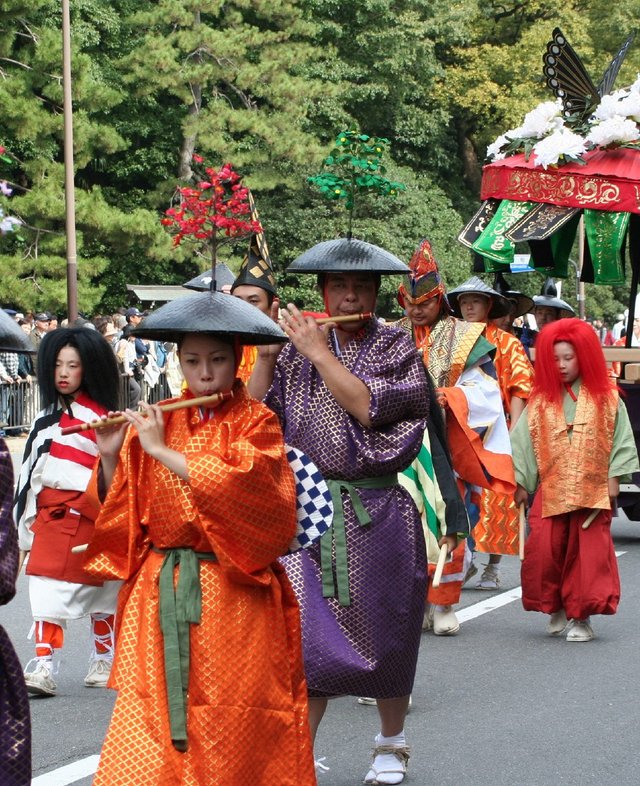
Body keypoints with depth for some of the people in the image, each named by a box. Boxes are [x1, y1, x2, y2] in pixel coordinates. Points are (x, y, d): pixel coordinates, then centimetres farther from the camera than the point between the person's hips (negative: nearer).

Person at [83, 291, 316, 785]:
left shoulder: (255, 422, -2)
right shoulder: (159, 421, 9)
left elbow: (243, 485, -21)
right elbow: (123, 508, 11)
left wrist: (162, 451, -18)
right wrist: (110, 456, -7)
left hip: (233, 594, -3)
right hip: (160, 592, 3)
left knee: (233, 719, -1)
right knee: (148, 723, -2)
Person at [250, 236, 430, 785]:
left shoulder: (396, 349, 1)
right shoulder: (299, 350, 7)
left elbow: (369, 406, -16)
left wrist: (320, 353, -14)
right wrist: (266, 355, -9)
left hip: (375, 513, -1)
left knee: (383, 638, 9)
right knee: (304, 639, -7)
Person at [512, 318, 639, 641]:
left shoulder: (606, 399, 2)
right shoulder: (540, 401, 6)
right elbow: (523, 442, 8)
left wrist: (613, 478, -2)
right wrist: (521, 482, 5)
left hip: (592, 491, -2)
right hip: (550, 491, 2)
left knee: (588, 555, -2)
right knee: (544, 551, -5)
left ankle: (581, 617, 6)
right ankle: (556, 608, 14)